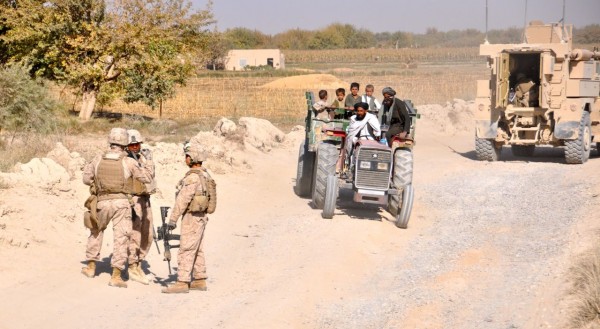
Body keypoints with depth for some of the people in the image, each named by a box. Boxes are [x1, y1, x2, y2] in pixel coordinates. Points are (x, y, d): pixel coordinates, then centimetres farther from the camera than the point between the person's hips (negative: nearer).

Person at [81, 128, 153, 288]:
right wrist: (148, 166, 15)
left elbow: (87, 179, 8)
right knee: (121, 238, 1)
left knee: (96, 231, 25)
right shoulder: (129, 162, -9)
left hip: (103, 202, 3)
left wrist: (87, 168, 28)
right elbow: (146, 178, -3)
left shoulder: (98, 159, -1)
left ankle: (91, 266, 30)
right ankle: (116, 276, 0)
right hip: (122, 202, -2)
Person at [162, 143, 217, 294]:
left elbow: (182, 199, -22)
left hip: (192, 218, -10)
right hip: (201, 217, 10)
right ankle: (200, 280, 18)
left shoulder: (193, 177, -19)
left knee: (186, 250, -9)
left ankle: (182, 283, -9)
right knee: (197, 250, 14)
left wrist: (173, 218, -20)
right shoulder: (204, 175, 12)